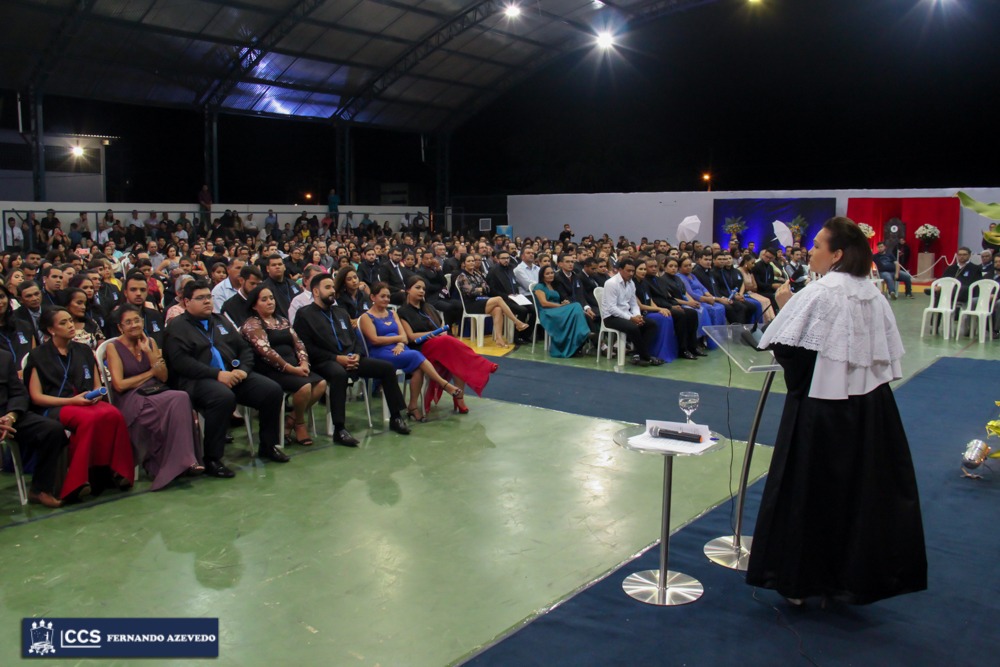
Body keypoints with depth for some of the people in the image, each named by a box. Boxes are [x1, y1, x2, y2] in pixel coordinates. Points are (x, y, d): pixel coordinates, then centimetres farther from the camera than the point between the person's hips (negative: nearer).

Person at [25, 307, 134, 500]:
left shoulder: (83, 350, 20)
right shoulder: (38, 356, 8)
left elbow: (97, 385, 22)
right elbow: (36, 397, 1)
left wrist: (95, 395, -4)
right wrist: (72, 401, -12)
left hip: (87, 402, 4)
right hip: (55, 407, -4)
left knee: (114, 415, -33)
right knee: (90, 419, -38)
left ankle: (115, 471, -25)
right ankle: (76, 482, -30)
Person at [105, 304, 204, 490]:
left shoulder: (150, 342, 15)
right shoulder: (114, 347, 3)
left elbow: (164, 377, 7)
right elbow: (119, 385, -8)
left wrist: (149, 352, -3)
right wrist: (150, 373, -2)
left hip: (157, 393, 4)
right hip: (130, 401, -4)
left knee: (181, 399, -32)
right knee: (178, 400, -33)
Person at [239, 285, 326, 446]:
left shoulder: (282, 321, 20)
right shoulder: (252, 324, -3)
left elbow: (297, 342, 13)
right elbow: (265, 350, -15)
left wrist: (304, 362, -7)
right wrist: (290, 368, -19)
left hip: (293, 367, 7)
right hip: (271, 370, -7)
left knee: (321, 384, -16)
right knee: (304, 386, -29)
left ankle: (291, 422, -3)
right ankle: (299, 424, -2)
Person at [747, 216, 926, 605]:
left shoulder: (819, 293, -16)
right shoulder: (873, 294, 6)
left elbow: (787, 350, -19)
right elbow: (889, 355, 11)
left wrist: (785, 306, -5)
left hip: (822, 409, -7)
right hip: (871, 408, 7)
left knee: (809, 492, 6)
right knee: (865, 490, 15)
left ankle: (799, 579, 17)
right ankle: (856, 578, 28)